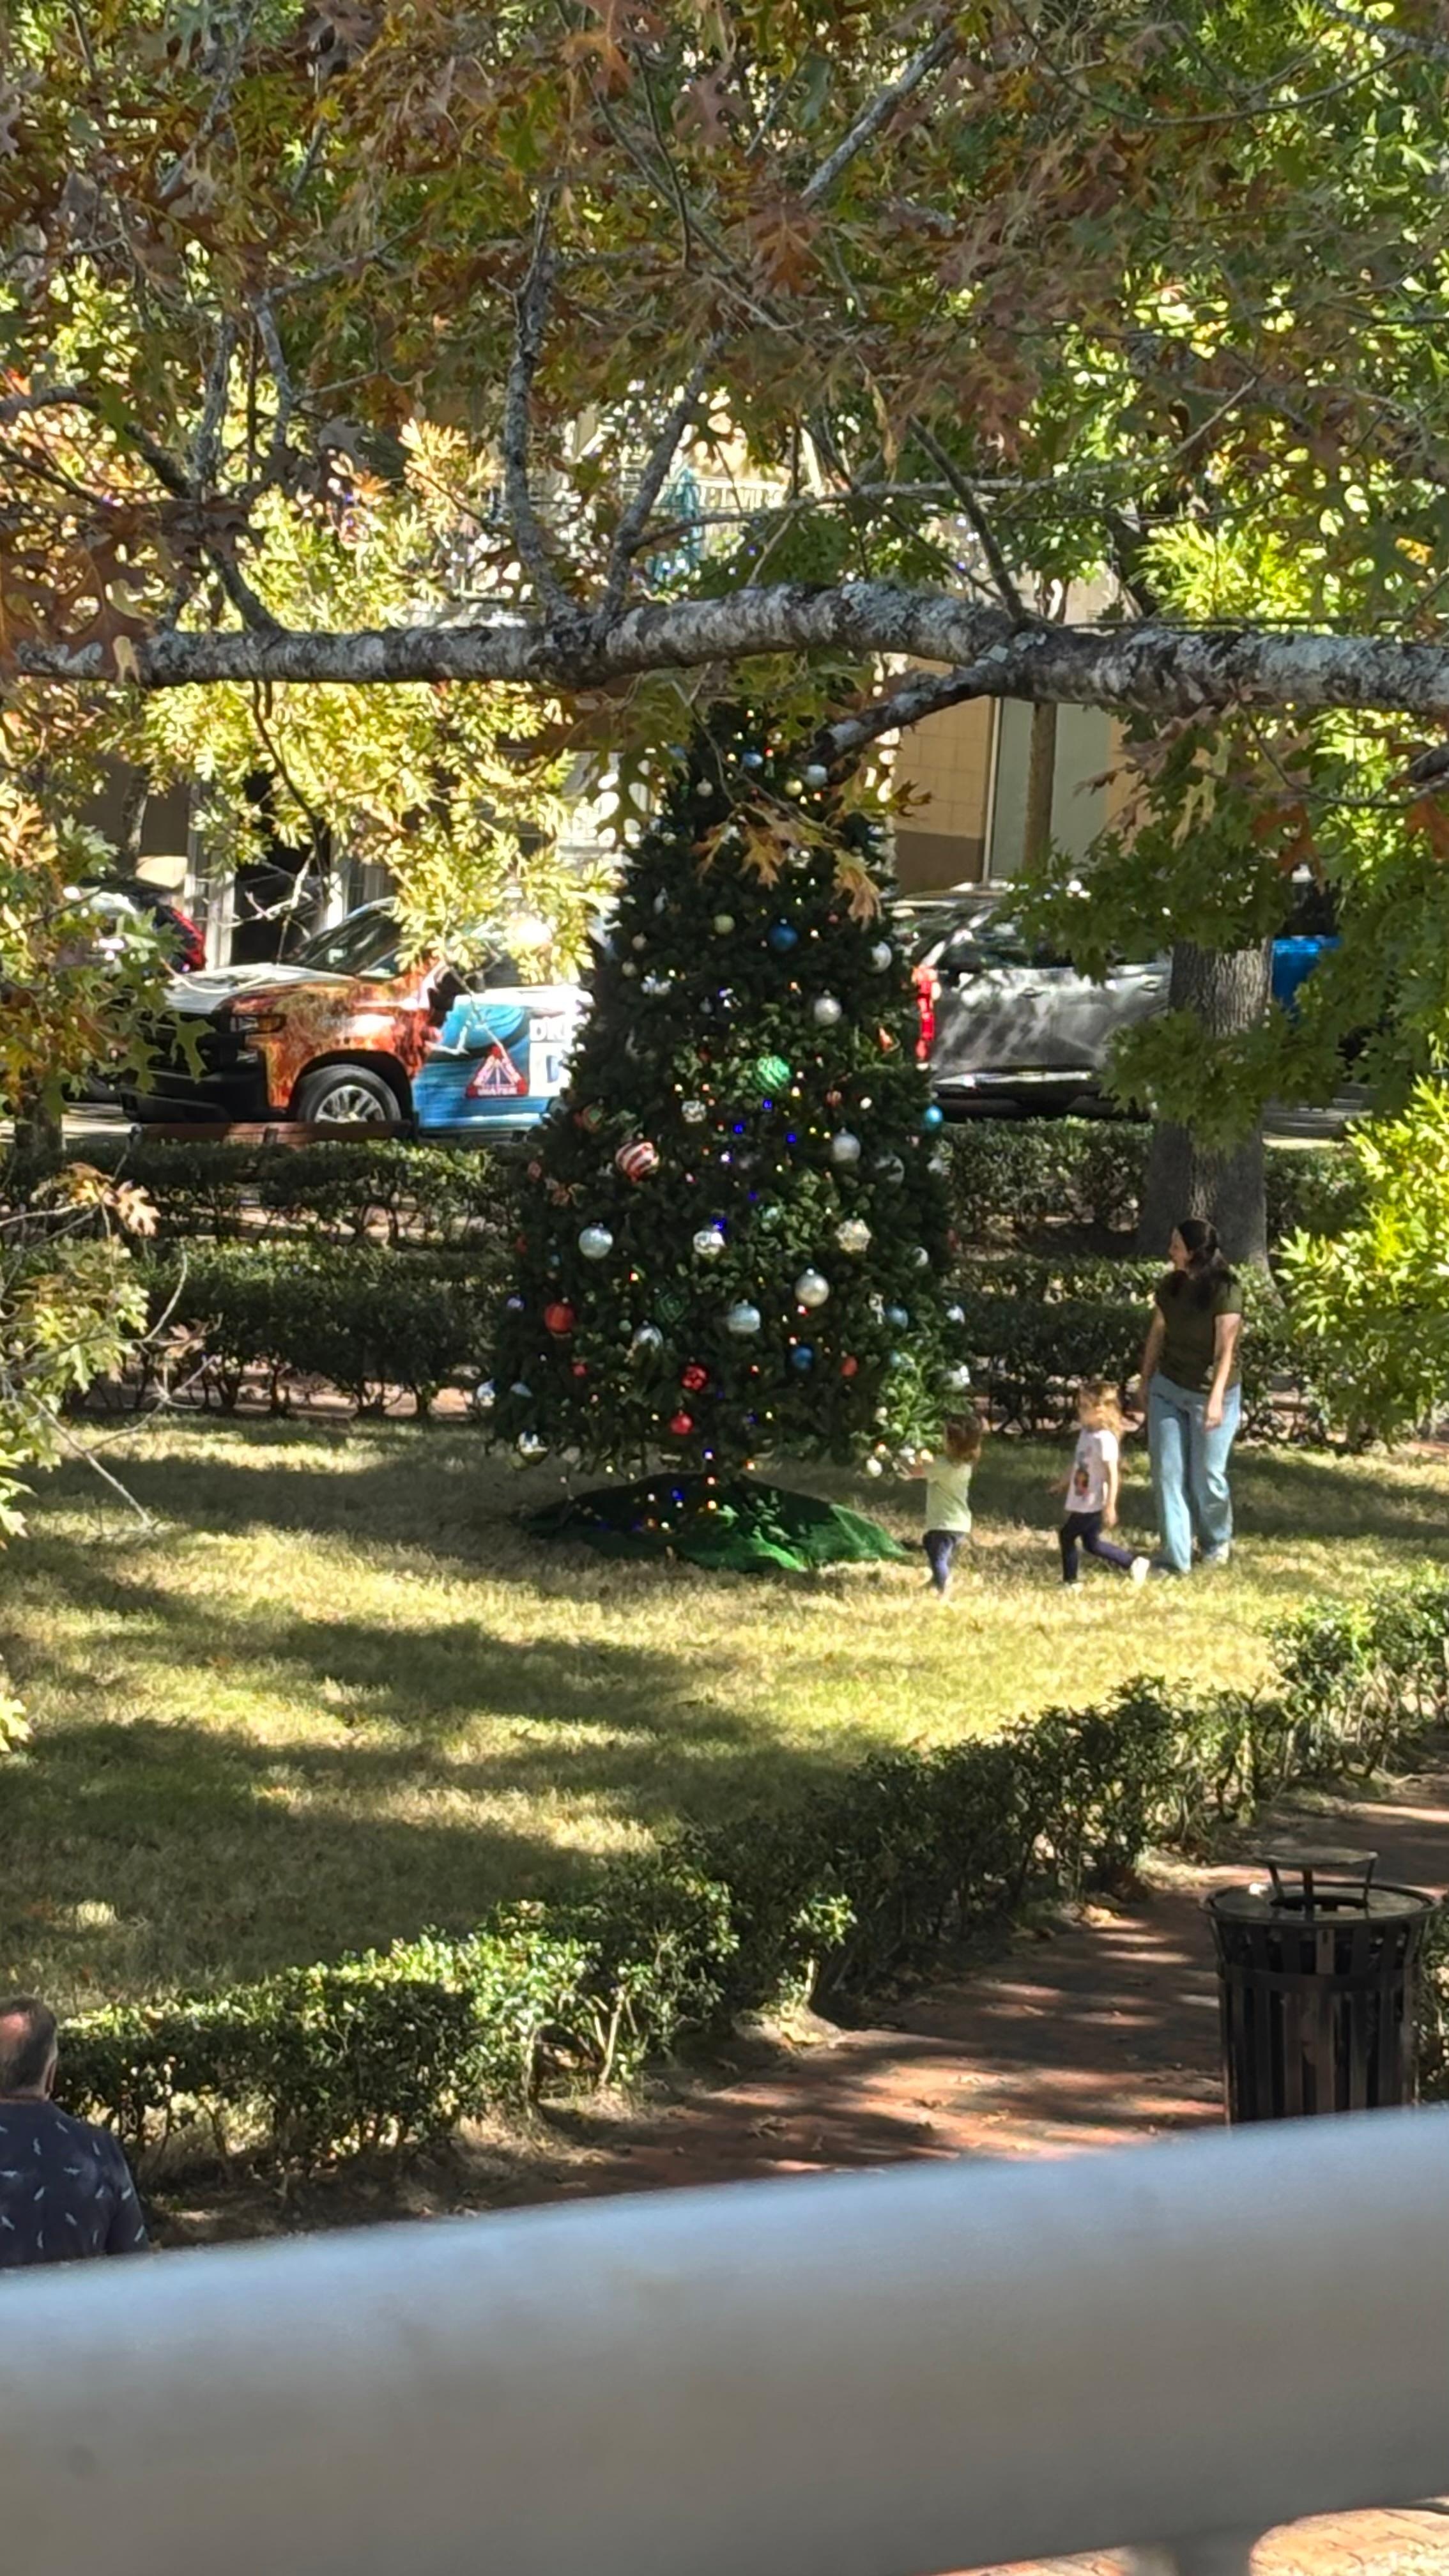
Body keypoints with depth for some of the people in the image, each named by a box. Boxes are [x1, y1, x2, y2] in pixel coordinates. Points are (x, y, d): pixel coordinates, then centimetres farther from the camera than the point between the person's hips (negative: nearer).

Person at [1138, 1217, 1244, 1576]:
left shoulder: (1226, 1291, -19)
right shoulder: (1170, 1286, -1)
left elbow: (1225, 1349, -24)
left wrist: (1215, 1399, -31)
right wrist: (1146, 1381, 14)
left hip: (1209, 1394, -5)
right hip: (1168, 1389, 5)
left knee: (1207, 1476, 6)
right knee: (1167, 1472, 0)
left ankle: (1217, 1542, 33)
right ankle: (1176, 1557, 4)